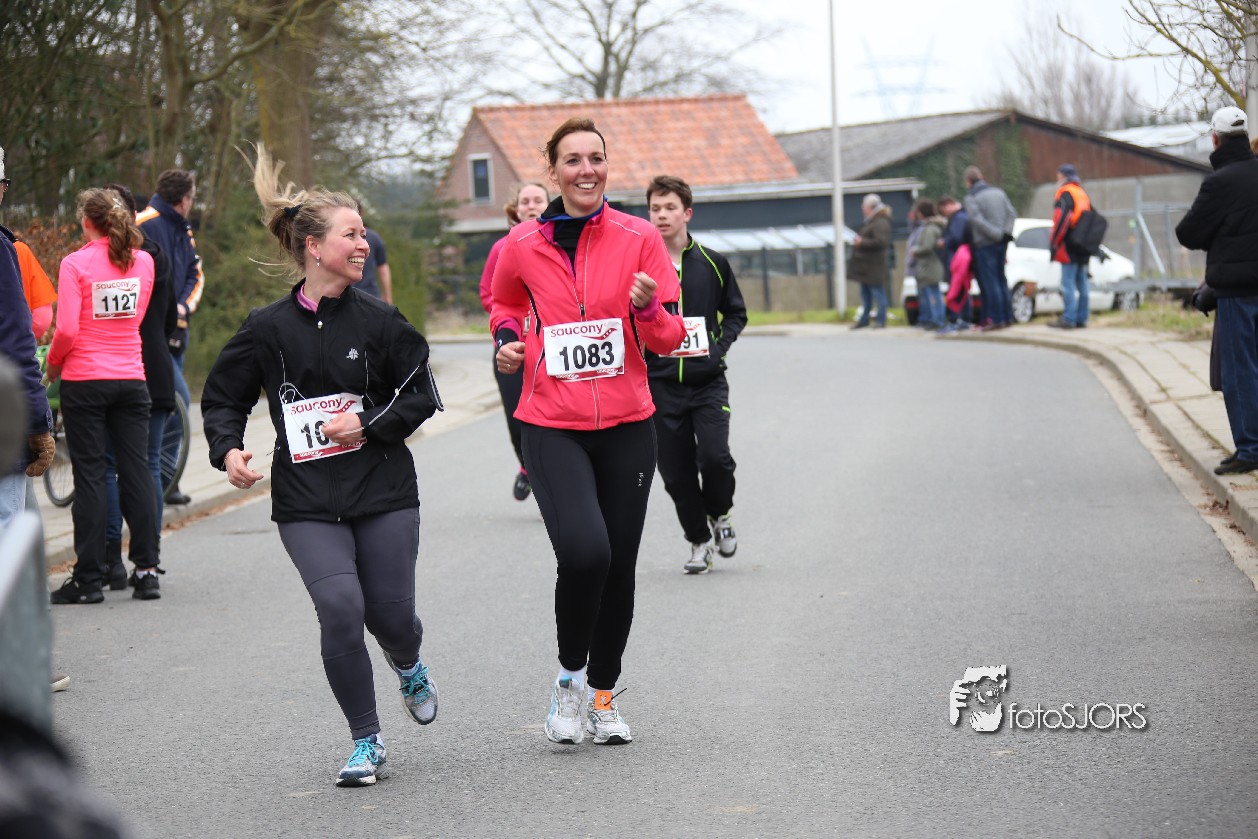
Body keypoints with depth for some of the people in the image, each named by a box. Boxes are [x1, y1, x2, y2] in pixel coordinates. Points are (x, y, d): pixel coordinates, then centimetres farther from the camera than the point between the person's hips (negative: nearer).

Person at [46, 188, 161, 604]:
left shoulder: (76, 264, -9)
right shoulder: (142, 262, 5)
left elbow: (67, 330, -14)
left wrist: (51, 366, 2)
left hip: (85, 381, -4)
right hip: (131, 379, 4)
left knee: (90, 476, 0)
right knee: (136, 472, 8)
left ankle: (88, 579, 2)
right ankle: (146, 571, 9)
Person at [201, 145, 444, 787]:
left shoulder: (377, 320, -1)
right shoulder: (267, 330, -1)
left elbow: (421, 395, 5)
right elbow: (222, 399, 9)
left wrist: (368, 424, -11)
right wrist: (228, 449, -10)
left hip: (384, 492, 1)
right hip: (307, 502, -1)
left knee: (390, 616, 1)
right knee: (340, 607, -17)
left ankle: (409, 665, 42)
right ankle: (366, 743, 0)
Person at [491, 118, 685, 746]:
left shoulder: (639, 239, -1)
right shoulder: (522, 246, 0)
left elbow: (670, 339, 1)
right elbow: (505, 302, 22)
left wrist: (646, 308, -20)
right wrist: (506, 339, 2)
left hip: (626, 425, 2)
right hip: (551, 426, -2)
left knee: (618, 567, 8)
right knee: (583, 551, -22)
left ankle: (603, 693, 30)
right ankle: (569, 675, 3)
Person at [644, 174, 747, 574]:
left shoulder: (712, 263, 4)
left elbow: (736, 312, 14)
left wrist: (720, 347, -2)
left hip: (707, 381, -1)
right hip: (660, 385, 1)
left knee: (715, 456, -17)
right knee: (676, 471, 1)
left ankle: (719, 513, 14)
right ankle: (699, 541, 19)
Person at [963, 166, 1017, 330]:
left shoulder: (971, 198, -7)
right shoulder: (998, 192, 12)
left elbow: (977, 220, -19)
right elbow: (1012, 213, 4)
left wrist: (996, 234, -16)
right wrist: (1005, 232, -1)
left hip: (985, 244, -6)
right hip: (1001, 243, 6)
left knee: (990, 282, -5)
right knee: (1001, 280, 13)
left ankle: (996, 319, -7)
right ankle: (1007, 317, 14)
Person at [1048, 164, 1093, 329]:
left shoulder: (1065, 193, -8)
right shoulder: (1082, 193, 19)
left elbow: (1062, 218, -20)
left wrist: (1054, 241, -15)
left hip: (1069, 246, -9)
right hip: (1083, 247, 9)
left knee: (1068, 283, -8)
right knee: (1081, 283, 11)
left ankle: (1068, 319, -11)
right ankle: (1081, 318, 14)